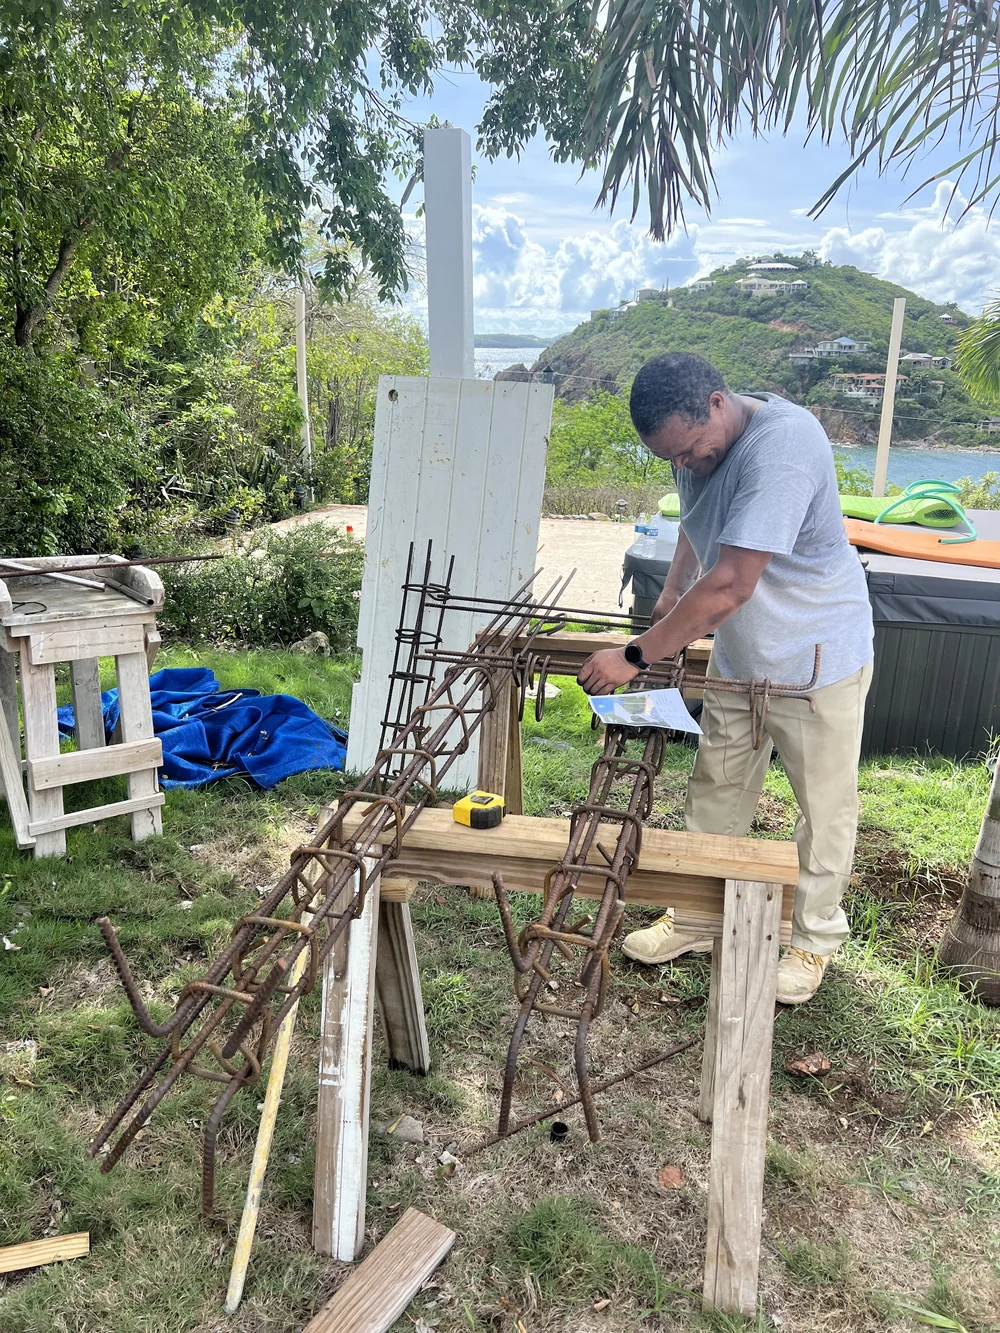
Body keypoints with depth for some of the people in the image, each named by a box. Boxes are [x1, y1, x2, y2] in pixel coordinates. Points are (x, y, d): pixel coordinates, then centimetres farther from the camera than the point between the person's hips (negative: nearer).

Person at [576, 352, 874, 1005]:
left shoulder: (782, 444, -31)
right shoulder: (697, 442, -3)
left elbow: (730, 586, -35)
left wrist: (636, 657, -31)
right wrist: (672, 594, 3)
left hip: (817, 657, -7)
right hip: (738, 655, 8)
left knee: (825, 804, 8)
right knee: (716, 791, 13)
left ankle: (816, 937, 27)